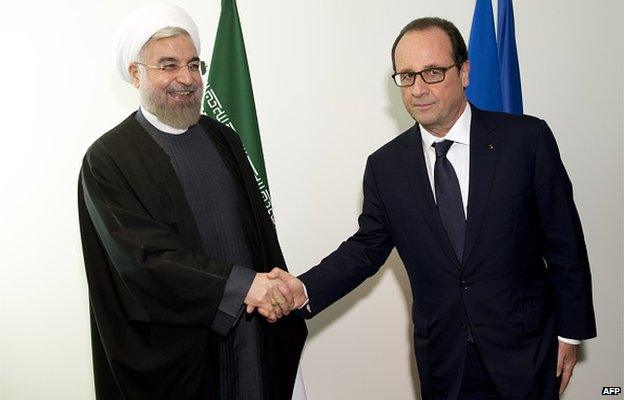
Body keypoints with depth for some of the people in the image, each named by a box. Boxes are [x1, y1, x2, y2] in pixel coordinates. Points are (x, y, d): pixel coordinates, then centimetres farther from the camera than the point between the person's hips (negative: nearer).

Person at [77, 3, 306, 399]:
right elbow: (143, 255, -20)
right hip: (175, 348, -5)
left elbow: (261, 226, 10)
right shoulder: (107, 159, -11)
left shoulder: (223, 138, 7)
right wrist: (241, 285, -25)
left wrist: (280, 296, 3)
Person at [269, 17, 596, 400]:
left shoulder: (527, 139, -10)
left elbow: (564, 243, -4)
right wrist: (305, 290, -14)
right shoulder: (385, 166, -3)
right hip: (443, 360, 2)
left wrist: (571, 332, -1)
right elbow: (367, 247, 3)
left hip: (524, 352, -1)